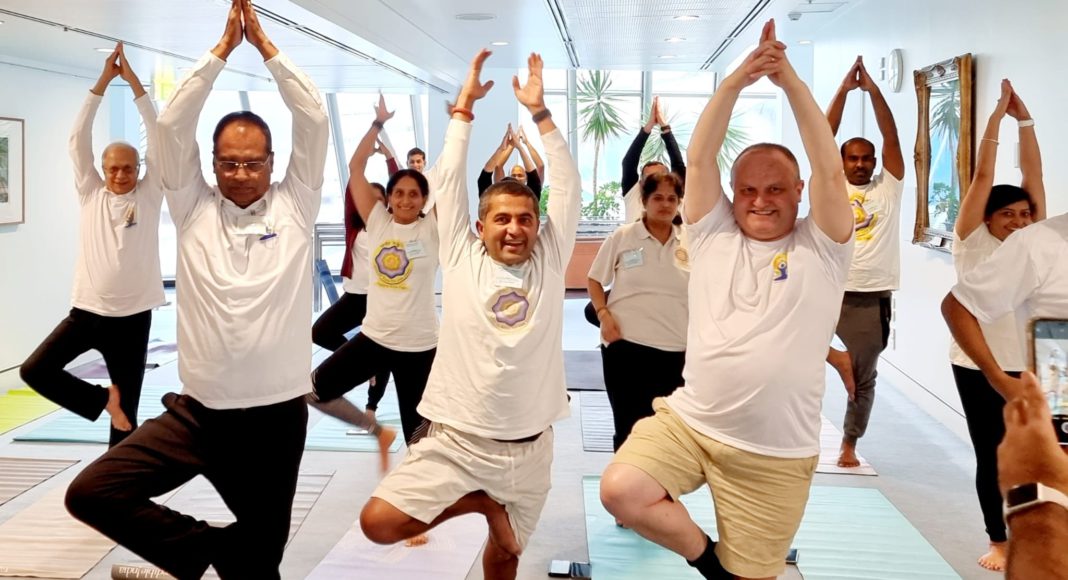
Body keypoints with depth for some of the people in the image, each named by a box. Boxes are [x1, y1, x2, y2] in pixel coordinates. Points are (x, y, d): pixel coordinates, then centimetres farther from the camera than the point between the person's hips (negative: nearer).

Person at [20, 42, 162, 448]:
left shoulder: (148, 196, -1)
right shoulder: (90, 194, 4)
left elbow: (158, 137, -6)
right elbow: (78, 139, -2)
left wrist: (133, 80, -8)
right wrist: (103, 81, -6)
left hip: (132, 316, -2)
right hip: (86, 311, 2)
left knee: (127, 415, 4)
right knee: (34, 371, -6)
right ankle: (104, 399, 10)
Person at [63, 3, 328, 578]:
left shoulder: (293, 206, 1)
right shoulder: (194, 208, 3)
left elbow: (313, 121, -5)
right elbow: (172, 124, -2)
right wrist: (222, 48, 0)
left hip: (278, 415, -1)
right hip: (196, 412, 2)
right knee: (91, 492, -10)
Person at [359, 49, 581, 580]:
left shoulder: (549, 261, 3)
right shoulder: (461, 258, 0)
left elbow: (568, 187, -1)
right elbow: (450, 180, -1)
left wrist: (539, 111, -3)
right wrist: (464, 105, -1)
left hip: (529, 448, 1)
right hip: (456, 441, -1)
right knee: (377, 522, -14)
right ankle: (481, 504, 6)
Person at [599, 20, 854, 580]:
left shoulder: (820, 248, -1)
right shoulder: (712, 234, 4)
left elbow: (830, 172, -15)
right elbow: (699, 160, -5)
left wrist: (790, 80, -18)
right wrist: (737, 79, -16)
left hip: (774, 456, -2)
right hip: (687, 421, 2)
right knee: (619, 491, -18)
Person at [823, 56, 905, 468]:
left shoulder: (888, 188, 7)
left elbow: (892, 138, -1)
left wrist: (874, 90, -6)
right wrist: (843, 90, -7)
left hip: (872, 299, 0)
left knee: (864, 381, 9)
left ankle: (849, 444, 28)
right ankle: (835, 357, 0)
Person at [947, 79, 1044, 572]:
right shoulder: (973, 241, -2)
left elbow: (1033, 175, 3)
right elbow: (982, 177, -6)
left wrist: (1025, 119, 0)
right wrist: (996, 116, -6)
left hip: (1025, 363, 3)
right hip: (977, 363, -3)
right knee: (990, 455, 6)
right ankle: (998, 541, 19)